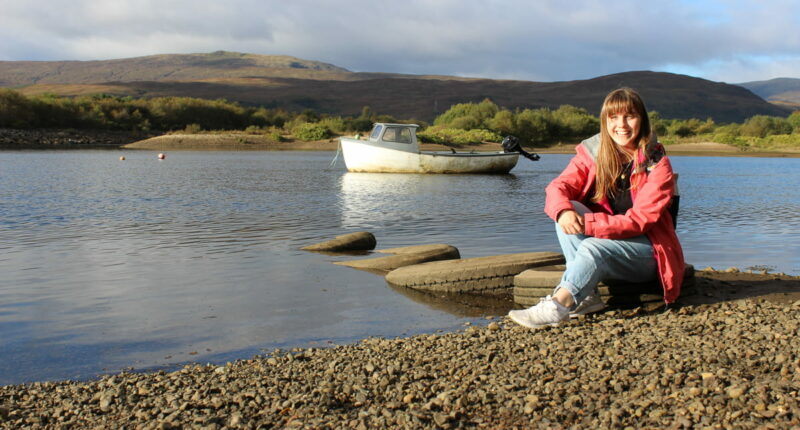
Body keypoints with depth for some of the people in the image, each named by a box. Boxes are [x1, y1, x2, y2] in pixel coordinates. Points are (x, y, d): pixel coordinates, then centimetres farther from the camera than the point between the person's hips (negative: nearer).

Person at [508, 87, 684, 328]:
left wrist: (586, 224, -32)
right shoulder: (593, 153, -1)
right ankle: (586, 296, -30)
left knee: (593, 246, -34)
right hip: (603, 239, 4)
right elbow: (558, 186, -12)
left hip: (648, 252, -4)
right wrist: (563, 211, -37)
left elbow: (640, 219, -21)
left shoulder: (657, 164, -11)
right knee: (568, 209, -23)